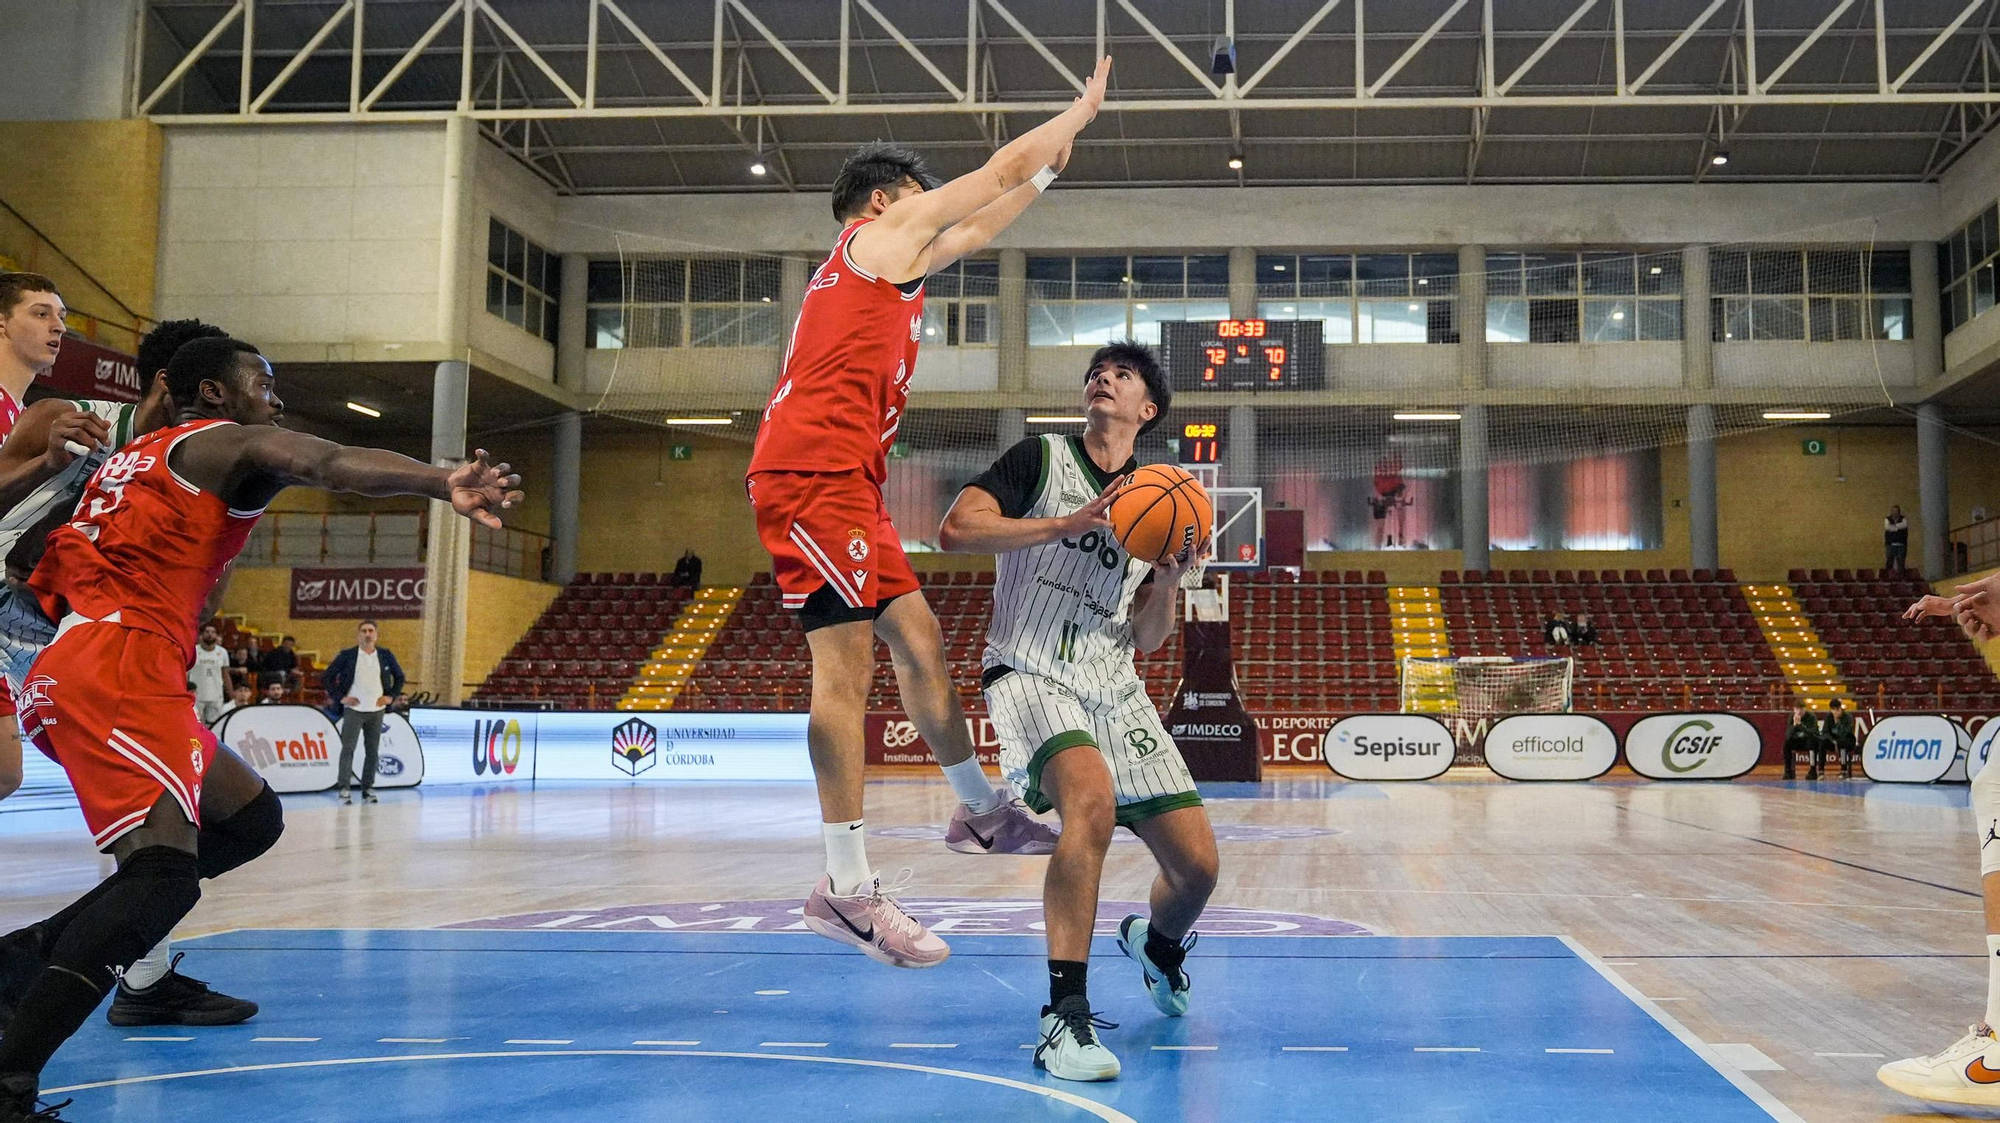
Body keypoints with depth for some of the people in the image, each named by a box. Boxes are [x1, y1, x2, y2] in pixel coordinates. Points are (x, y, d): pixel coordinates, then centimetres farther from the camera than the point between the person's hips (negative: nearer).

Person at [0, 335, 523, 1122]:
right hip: (118, 672, -10)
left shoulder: (131, 456, 28)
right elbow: (331, 464, -21)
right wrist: (441, 483, -37)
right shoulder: (229, 442, 0)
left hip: (70, 670, 10)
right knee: (165, 871, -22)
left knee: (250, 814, 16)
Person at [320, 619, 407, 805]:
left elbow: (399, 677, 16)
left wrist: (391, 696, 4)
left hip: (376, 711, 3)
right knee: (348, 748, -9)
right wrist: (340, 697, -6)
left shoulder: (385, 655, 4)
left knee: (373, 751, 5)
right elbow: (326, 677, 1)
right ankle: (344, 789, -10)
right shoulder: (347, 656, -3)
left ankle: (368, 789, 12)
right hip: (353, 709, -3)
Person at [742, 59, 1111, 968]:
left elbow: (976, 231, 43)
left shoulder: (893, 261, 28)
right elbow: (1000, 169, 8)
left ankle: (979, 810, 26)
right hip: (811, 472, -10)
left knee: (919, 643, 13)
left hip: (845, 484, 10)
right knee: (846, 667, -13)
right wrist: (1083, 107, 21)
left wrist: (1047, 171, 44)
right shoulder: (881, 232, 3)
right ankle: (846, 887, -12)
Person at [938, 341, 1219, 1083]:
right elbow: (956, 529, -14)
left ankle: (1157, 943, 38)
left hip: (1114, 689, 5)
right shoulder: (1042, 459, 2)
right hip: (1032, 676, -5)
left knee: (1197, 861, 0)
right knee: (1093, 800, -35)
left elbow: (1146, 640, 13)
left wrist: (1169, 583, -7)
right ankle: (1065, 1015, -28)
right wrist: (1068, 523, -18)